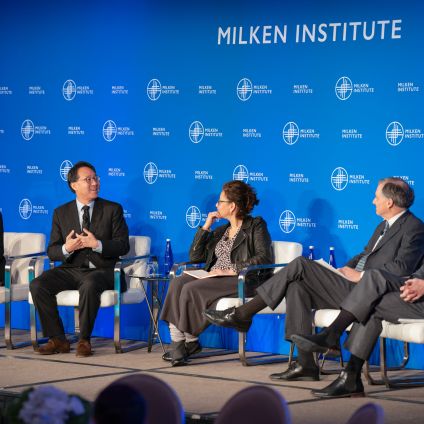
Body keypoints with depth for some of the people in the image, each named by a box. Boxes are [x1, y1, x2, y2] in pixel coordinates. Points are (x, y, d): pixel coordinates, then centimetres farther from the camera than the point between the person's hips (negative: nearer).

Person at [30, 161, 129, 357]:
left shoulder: (113, 209, 5)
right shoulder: (61, 213, 12)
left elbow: (123, 245, -1)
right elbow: (52, 251, 9)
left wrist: (97, 244, -18)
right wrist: (66, 249, -15)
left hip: (100, 270, -3)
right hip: (70, 269, 3)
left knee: (89, 285, -38)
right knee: (37, 285, -22)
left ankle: (84, 340, -22)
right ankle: (57, 339, -13)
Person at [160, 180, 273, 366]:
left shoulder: (256, 225, 4)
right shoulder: (221, 230, 26)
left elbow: (264, 258, -11)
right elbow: (195, 256, 21)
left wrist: (232, 270, -19)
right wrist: (205, 227, 12)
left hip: (241, 280, -7)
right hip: (214, 277, 7)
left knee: (191, 289, -28)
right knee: (177, 283, -22)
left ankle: (190, 341, -15)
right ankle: (177, 343, -29)